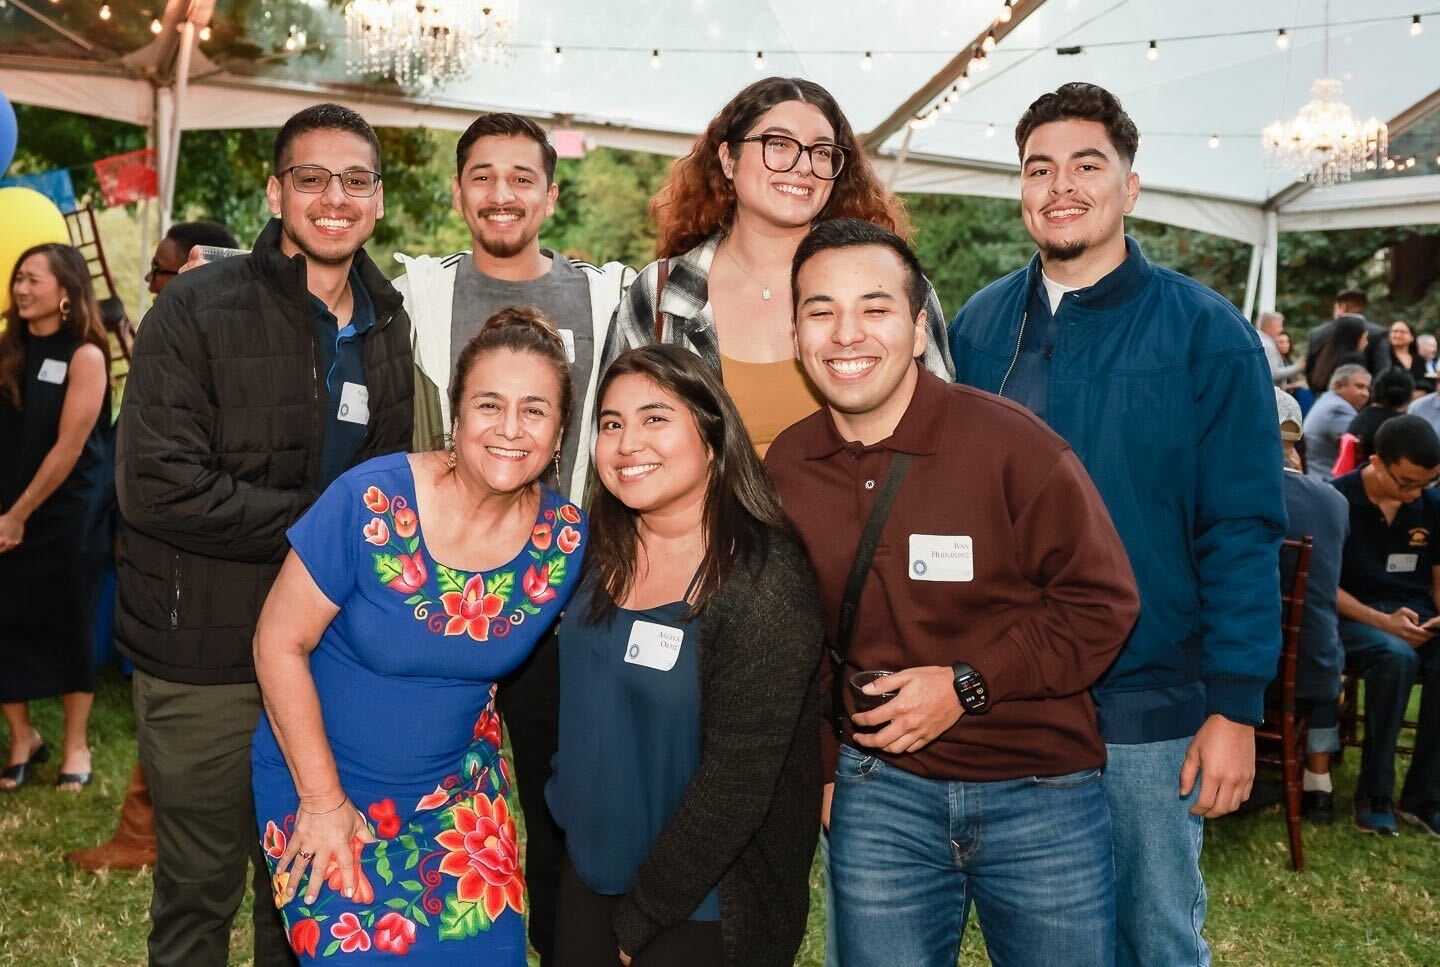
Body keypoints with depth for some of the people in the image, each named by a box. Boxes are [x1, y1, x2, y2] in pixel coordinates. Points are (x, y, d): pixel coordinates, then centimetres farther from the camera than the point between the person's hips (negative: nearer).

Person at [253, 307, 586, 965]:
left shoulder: (565, 539, -12)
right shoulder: (371, 503, -24)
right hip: (320, 783, -3)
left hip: (459, 794, 3)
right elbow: (279, 644, -16)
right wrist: (323, 800, -13)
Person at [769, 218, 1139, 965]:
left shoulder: (1011, 443, -14)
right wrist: (822, 765, 7)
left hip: (1038, 791, -2)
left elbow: (1101, 602, -9)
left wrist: (967, 685, -16)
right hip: (880, 795, 3)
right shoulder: (784, 468, -1)